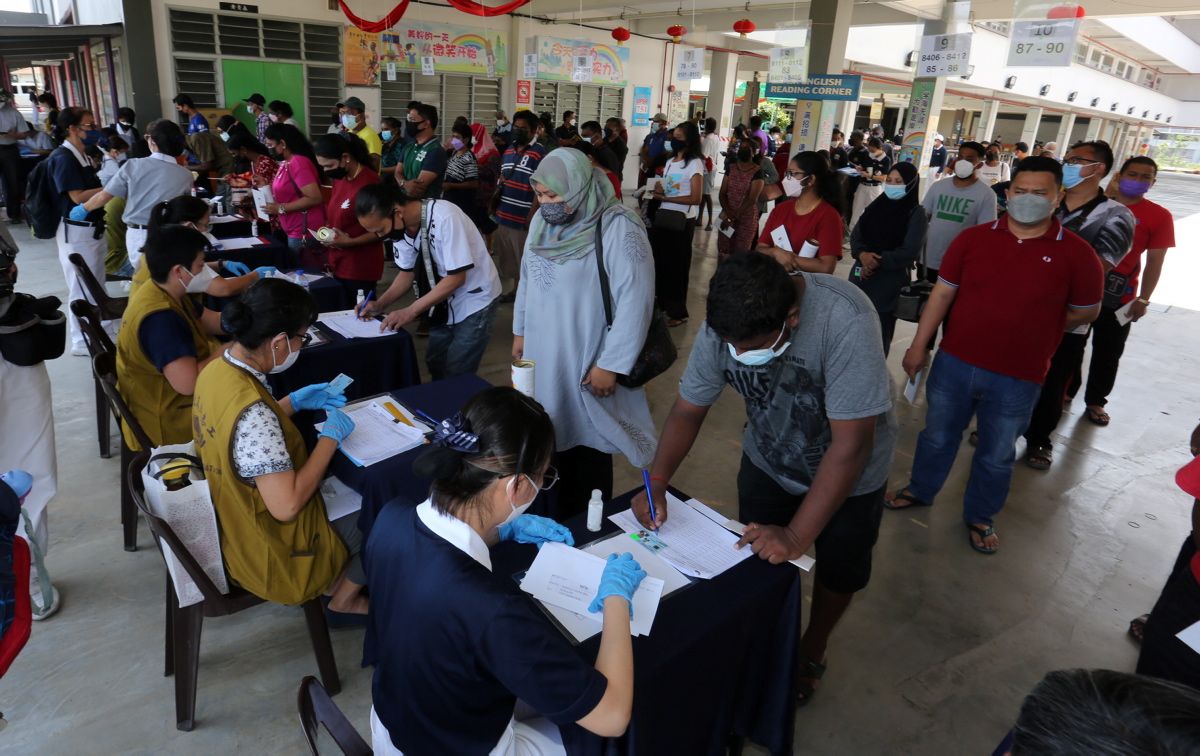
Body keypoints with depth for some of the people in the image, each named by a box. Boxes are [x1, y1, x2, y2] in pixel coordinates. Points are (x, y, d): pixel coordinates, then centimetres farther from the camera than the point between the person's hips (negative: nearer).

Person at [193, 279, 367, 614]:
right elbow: (286, 506, -33)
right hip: (272, 551, -8)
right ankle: (344, 597, 27)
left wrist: (296, 402, 5)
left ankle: (335, 578, 33)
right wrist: (331, 436, -24)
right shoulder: (252, 412, -36)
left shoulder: (216, 368, -8)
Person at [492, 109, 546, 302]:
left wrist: (532, 216, -18)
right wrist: (495, 199, 6)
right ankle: (516, 289, 32)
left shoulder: (539, 154, -11)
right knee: (509, 257, 17)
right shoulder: (508, 151, 13)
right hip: (505, 215, 8)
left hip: (523, 218, -8)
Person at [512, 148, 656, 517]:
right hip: (543, 356, 7)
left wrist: (611, 365, -18)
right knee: (554, 438, 17)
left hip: (588, 365, -6)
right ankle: (558, 519, 36)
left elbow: (635, 302, -20)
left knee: (588, 446, 7)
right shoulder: (542, 220, 4)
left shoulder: (618, 229, -19)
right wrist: (520, 331, 19)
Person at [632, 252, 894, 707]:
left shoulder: (846, 323, -39)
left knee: (837, 572, 18)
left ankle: (811, 651, 47)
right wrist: (657, 483, -27)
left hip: (846, 473, -2)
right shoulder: (724, 327, -25)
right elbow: (688, 410, -13)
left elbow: (850, 445, -35)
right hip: (767, 462, 3)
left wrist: (797, 536, -34)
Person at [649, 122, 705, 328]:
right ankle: (662, 303, 23)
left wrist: (664, 198, -17)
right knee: (660, 261, 8)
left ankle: (678, 312, 13)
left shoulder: (694, 163, -10)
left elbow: (696, 198, -16)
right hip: (664, 217, 7)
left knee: (677, 265, 1)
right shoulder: (670, 162, 14)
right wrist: (658, 189, -3)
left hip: (682, 221, -7)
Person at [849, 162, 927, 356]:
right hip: (861, 275, 5)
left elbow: (909, 252, -12)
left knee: (878, 332, 3)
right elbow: (855, 235, 6)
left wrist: (877, 261, -14)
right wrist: (862, 254, -15)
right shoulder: (876, 205, 10)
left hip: (889, 282, -5)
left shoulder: (916, 214, -6)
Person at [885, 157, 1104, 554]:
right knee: (937, 436, 19)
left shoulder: (1076, 254, -7)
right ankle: (920, 490, 42)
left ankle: (980, 516, 37)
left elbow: (1086, 311, 4)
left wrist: (1032, 328, 3)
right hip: (954, 364, 1)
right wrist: (919, 345, -1)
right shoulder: (973, 238, -3)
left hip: (1017, 379, -1)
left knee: (996, 455, 16)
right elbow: (942, 293, -1)